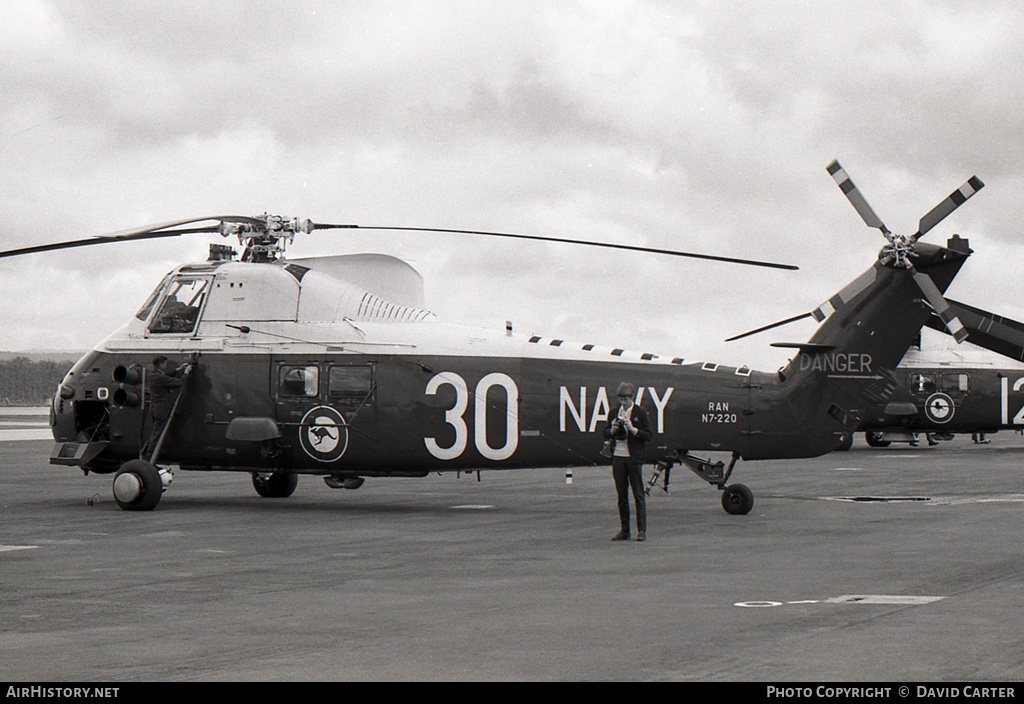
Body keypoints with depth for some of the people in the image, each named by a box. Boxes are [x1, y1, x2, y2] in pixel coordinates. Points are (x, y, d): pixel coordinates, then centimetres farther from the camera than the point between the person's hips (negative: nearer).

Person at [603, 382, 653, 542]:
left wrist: (633, 429, -17)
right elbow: (606, 434, 14)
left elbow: (649, 435, -4)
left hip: (634, 458, -4)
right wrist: (613, 429, -7)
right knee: (622, 496, 7)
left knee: (639, 495, -3)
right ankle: (624, 530, 13)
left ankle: (641, 530, -2)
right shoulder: (614, 413, 11)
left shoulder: (641, 412, -1)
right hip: (618, 457, 4)